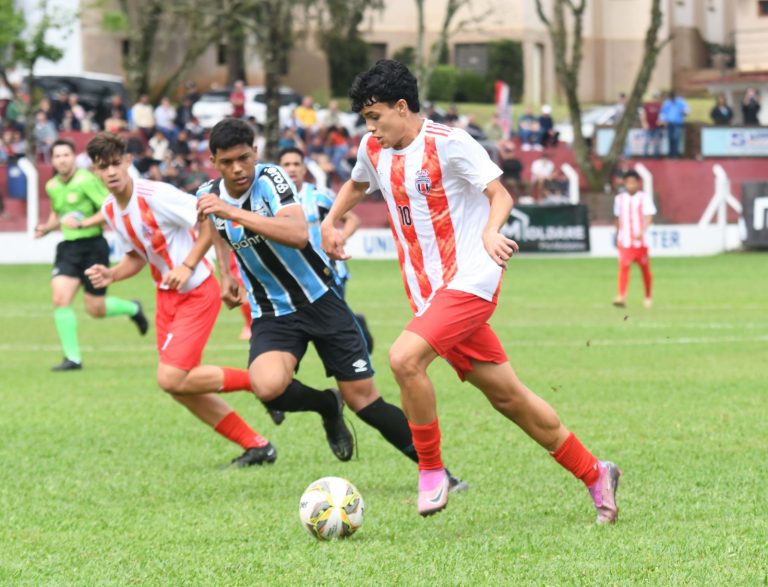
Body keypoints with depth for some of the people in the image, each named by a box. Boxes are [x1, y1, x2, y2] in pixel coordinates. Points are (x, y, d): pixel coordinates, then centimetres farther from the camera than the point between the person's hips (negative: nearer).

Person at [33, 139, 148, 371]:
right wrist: (46, 227, 6)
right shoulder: (52, 186, 7)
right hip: (68, 248, 5)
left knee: (95, 309, 2)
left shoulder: (86, 180, -14)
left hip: (92, 245, -5)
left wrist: (82, 224, -23)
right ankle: (72, 358, -5)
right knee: (60, 298, -13)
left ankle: (132, 308, 35)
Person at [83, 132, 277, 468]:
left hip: (197, 292, -9)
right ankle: (257, 446, 13)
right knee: (179, 387, 4)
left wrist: (188, 266, -24)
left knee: (172, 379, -17)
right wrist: (110, 275, -3)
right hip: (166, 295, 9)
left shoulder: (156, 196, -21)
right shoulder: (109, 210, 3)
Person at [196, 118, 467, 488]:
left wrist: (232, 212, -41)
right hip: (272, 315, 3)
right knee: (268, 386, -28)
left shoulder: (271, 179, -19)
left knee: (362, 396, -5)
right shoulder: (208, 196, -3)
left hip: (319, 300, -3)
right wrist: (226, 274, 15)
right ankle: (327, 407, 5)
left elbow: (298, 234, -39)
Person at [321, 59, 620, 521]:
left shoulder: (448, 143, -12)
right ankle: (595, 474, 19)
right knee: (507, 396, 8)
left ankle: (432, 472, -10)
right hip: (429, 291, 7)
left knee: (404, 358, -27)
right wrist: (331, 222, 16)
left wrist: (491, 231, -32)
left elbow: (501, 195, -13)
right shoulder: (374, 149, 9)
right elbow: (357, 185, 31)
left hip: (470, 279, -7)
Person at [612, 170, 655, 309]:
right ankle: (621, 296, -24)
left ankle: (648, 297, 27)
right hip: (624, 240, 1)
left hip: (640, 240, -1)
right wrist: (617, 235, 23)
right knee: (623, 266, -15)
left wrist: (642, 231, -30)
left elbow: (648, 216, -14)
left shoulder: (644, 197, -4)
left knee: (645, 269, 9)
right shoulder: (619, 198, 7)